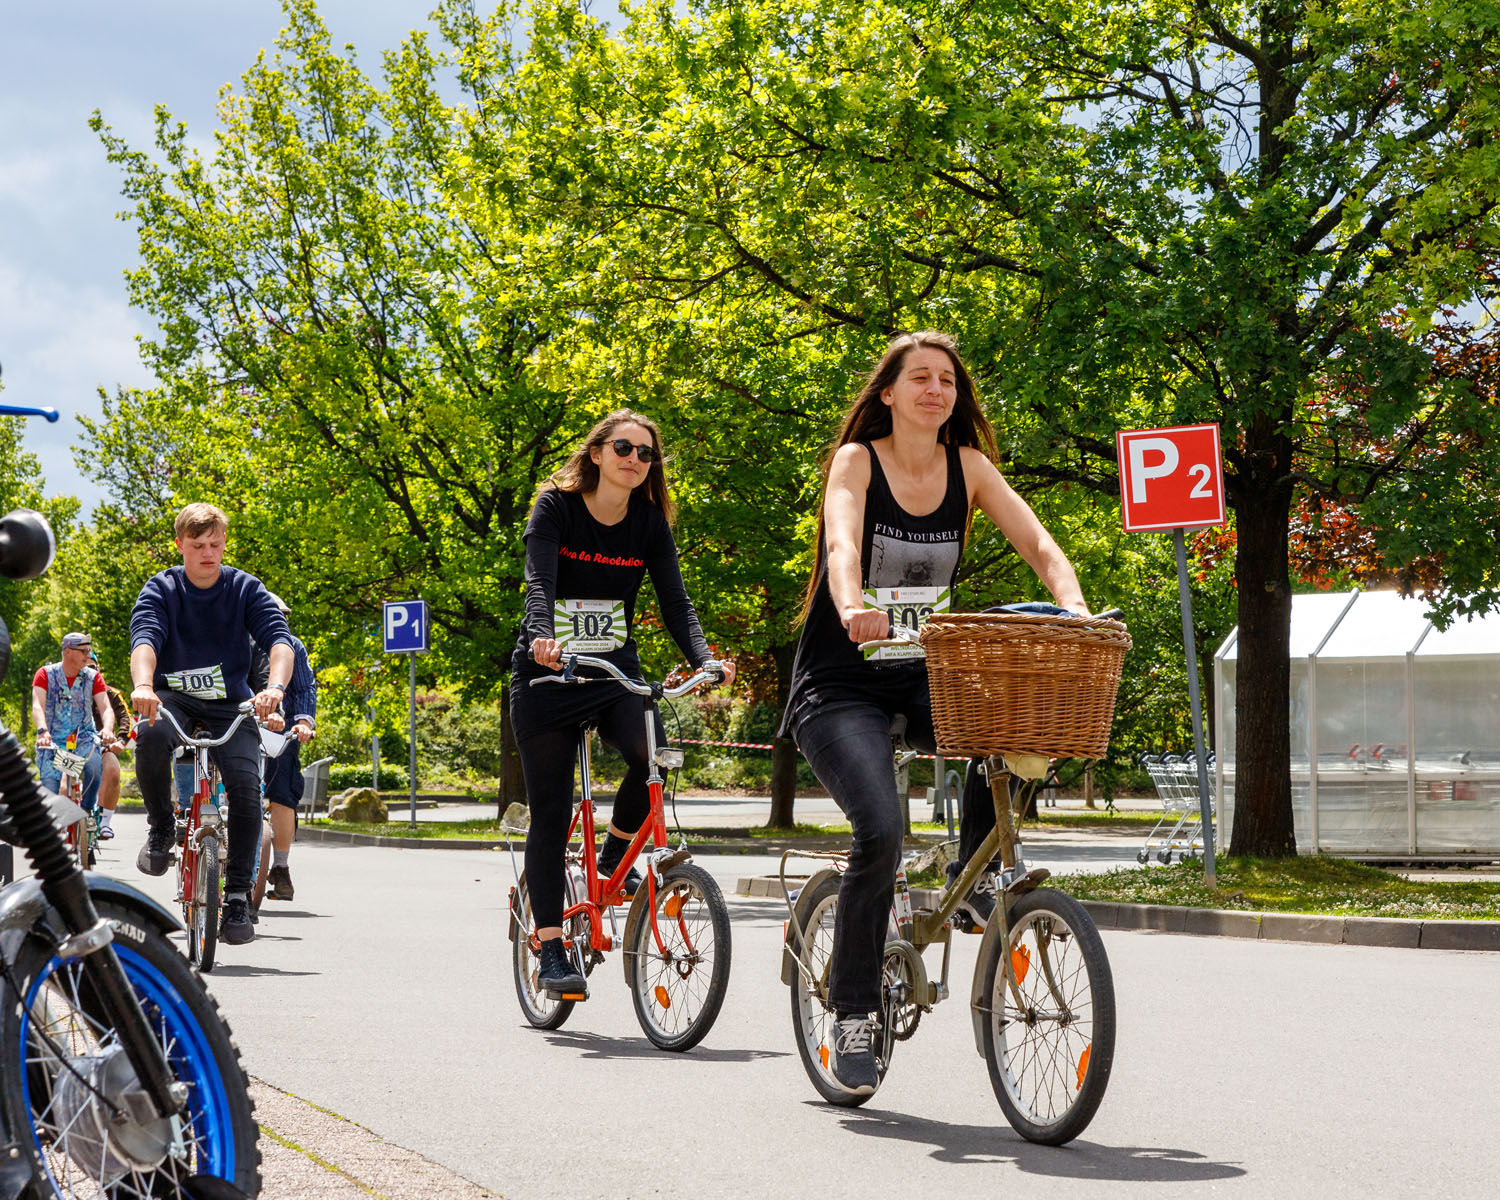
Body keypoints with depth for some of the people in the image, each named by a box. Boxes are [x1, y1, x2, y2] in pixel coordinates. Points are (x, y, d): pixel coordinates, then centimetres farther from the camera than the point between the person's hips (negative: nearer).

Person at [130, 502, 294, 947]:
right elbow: (145, 639, -23)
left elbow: (279, 639, -17)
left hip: (230, 704, 1)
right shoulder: (160, 589, -5)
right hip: (173, 696, 0)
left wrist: (274, 687, -39)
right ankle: (161, 828, -10)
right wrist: (143, 685, -45)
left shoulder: (246, 589, -4)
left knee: (246, 787, -23)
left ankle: (238, 894, -11)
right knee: (150, 736, -36)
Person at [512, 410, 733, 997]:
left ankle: (615, 855, 0)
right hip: (548, 678, -2)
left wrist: (706, 660, -23)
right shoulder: (556, 507, -8)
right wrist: (542, 638, -42)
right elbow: (539, 582, -22)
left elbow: (675, 601, -6)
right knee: (550, 814, -2)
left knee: (654, 753, -27)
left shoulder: (649, 523, 1)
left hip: (616, 672, 2)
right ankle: (551, 950, 6)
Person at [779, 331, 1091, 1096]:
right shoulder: (856, 461, -8)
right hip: (841, 683, -4)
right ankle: (853, 1011, -9)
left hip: (922, 674, 4)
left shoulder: (968, 467, 3)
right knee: (880, 829, -25)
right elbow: (841, 544, -28)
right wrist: (852, 607, -49)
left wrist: (1078, 613, -27)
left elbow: (1039, 546, -7)